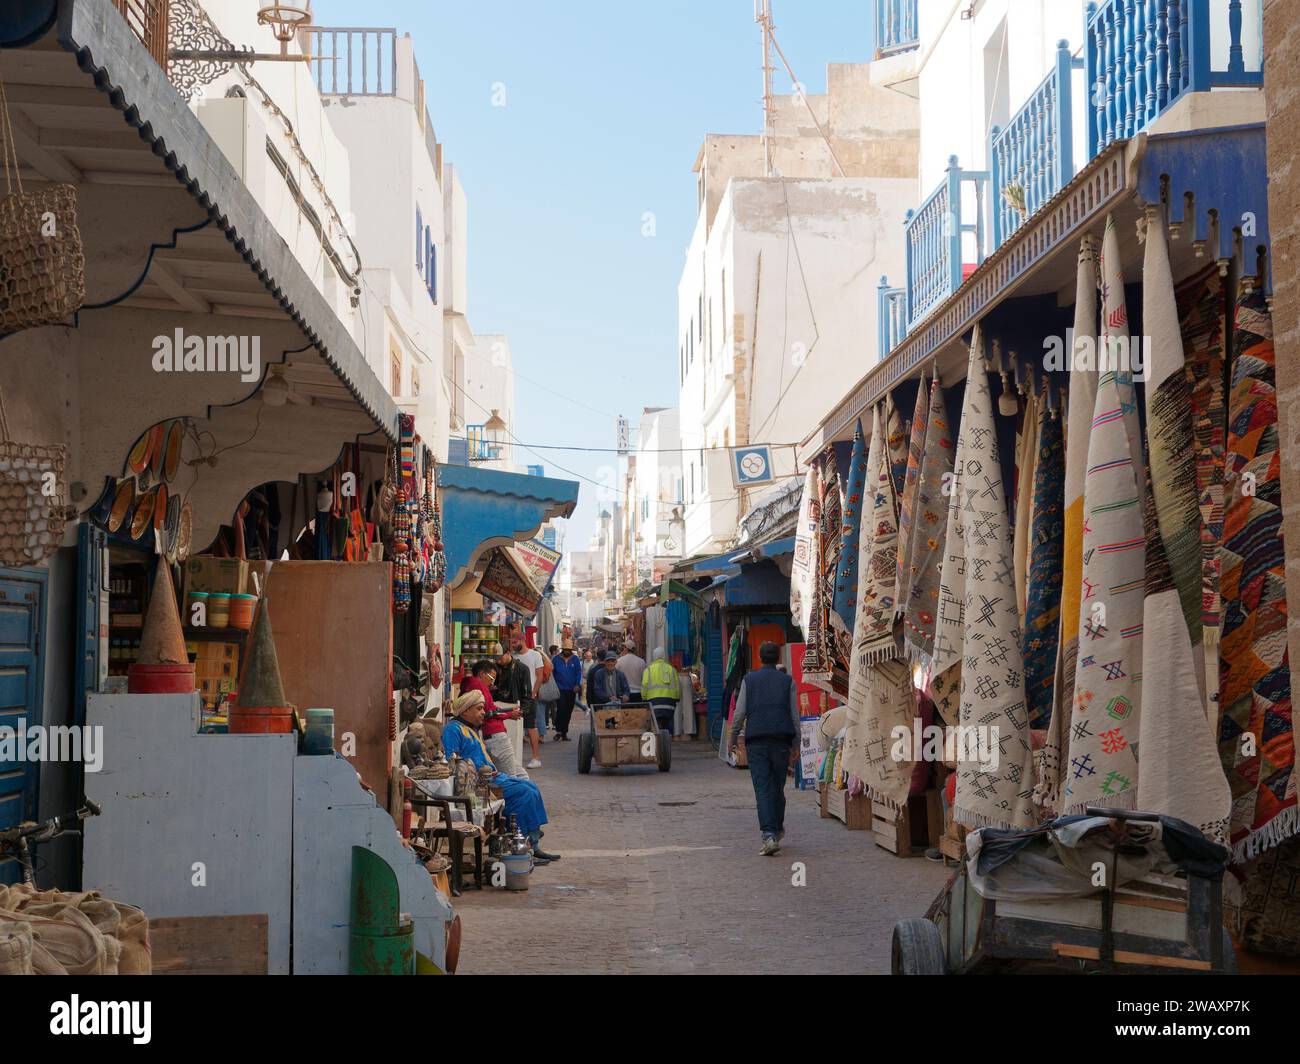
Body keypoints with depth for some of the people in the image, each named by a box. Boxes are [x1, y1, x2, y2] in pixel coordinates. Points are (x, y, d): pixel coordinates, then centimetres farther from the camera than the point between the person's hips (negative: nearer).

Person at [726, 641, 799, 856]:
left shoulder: (748, 680, 6)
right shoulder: (787, 681, 7)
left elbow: (739, 712, 3)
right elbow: (794, 715, 4)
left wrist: (732, 738, 15)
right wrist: (795, 744, 9)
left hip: (756, 741, -1)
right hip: (781, 741, 1)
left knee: (762, 789, -5)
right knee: (778, 787, 14)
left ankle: (769, 835, -18)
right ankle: (777, 829, 28)